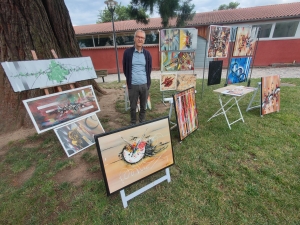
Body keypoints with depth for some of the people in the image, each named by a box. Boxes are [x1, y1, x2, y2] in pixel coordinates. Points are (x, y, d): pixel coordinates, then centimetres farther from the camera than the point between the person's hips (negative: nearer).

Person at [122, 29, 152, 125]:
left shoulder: (147, 54, 6)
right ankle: (133, 123, 28)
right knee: (133, 107, 10)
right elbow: (125, 68, 9)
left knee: (143, 106, 13)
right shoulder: (127, 52, -1)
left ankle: (142, 122, 31)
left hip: (145, 84, 2)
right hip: (133, 85, -2)